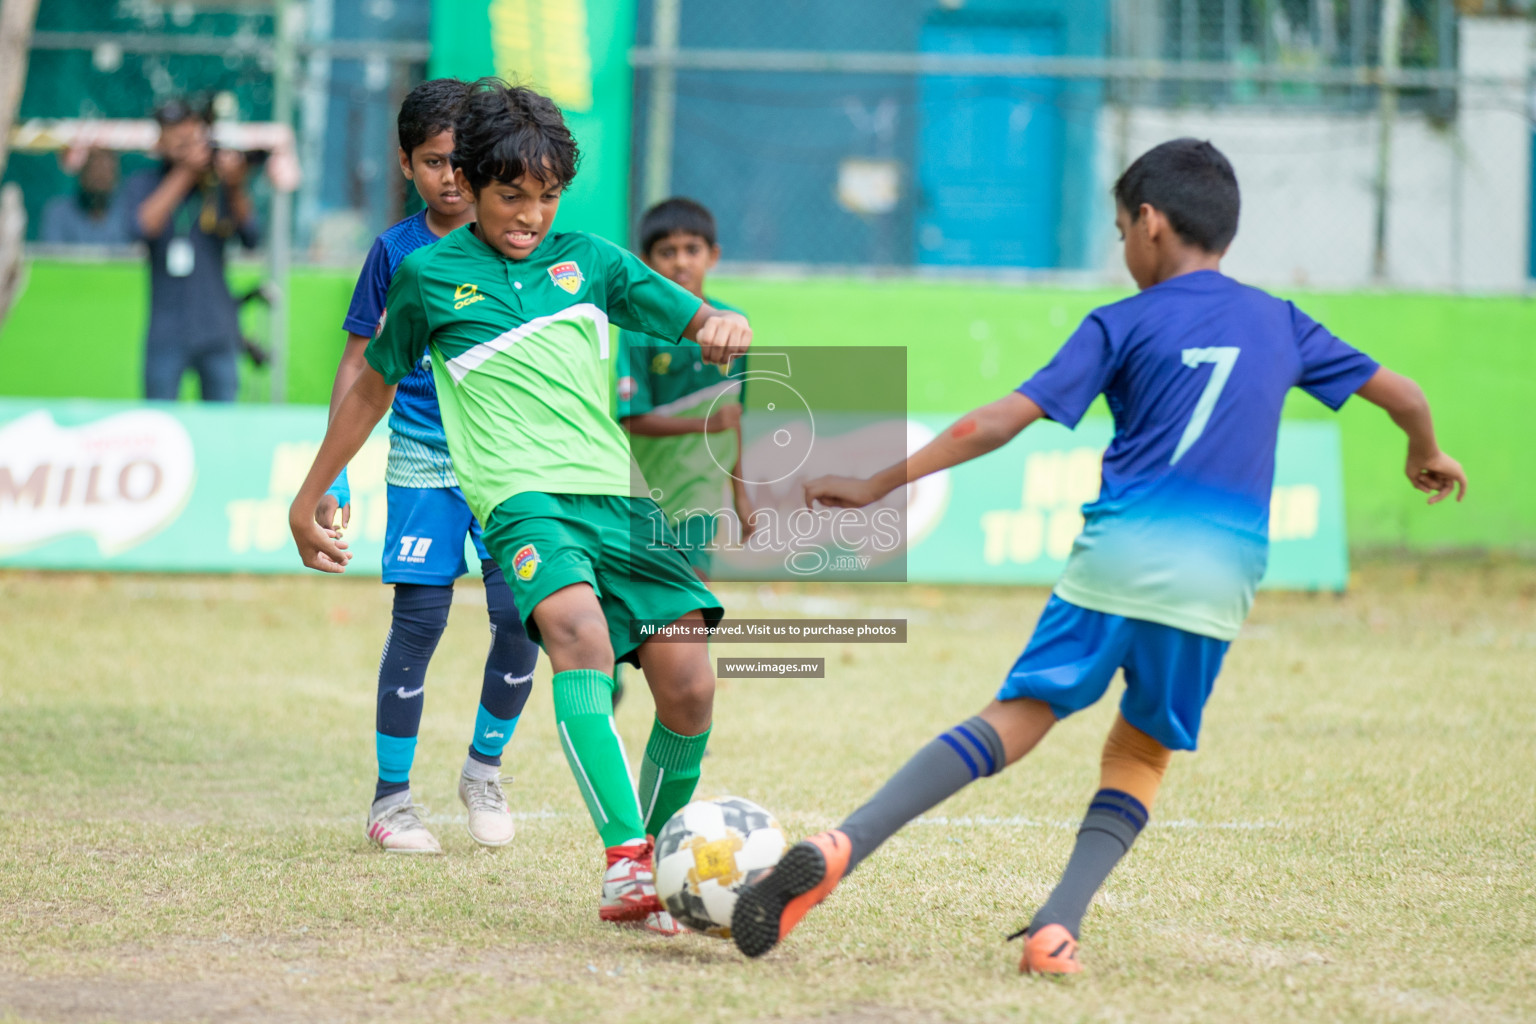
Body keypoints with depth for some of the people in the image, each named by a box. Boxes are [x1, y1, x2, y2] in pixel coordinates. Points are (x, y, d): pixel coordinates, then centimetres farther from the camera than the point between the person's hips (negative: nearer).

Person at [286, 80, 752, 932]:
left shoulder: (587, 261, 16)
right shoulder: (429, 277, 11)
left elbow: (701, 323, 16)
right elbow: (372, 387, 24)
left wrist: (722, 327, -10)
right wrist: (308, 500, 29)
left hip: (619, 498, 4)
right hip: (524, 499, -4)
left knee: (688, 687, -10)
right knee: (580, 634, -33)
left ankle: (658, 863, 14)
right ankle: (624, 863, -44)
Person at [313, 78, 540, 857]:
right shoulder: (396, 252, 1)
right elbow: (359, 363, 5)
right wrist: (334, 473, -1)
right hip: (422, 463, -1)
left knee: (521, 616, -8)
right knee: (418, 622, -3)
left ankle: (484, 769, 15)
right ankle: (391, 798, 8)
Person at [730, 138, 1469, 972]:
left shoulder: (1125, 324, 7)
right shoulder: (1281, 324, 16)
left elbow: (998, 422, 0)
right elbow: (1400, 395, 24)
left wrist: (878, 486, 4)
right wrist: (1426, 455, 46)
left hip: (1117, 556, -2)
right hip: (1220, 575, 2)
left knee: (1016, 720, -4)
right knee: (1142, 754, 16)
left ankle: (840, 846, -22)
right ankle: (1057, 928, -3)